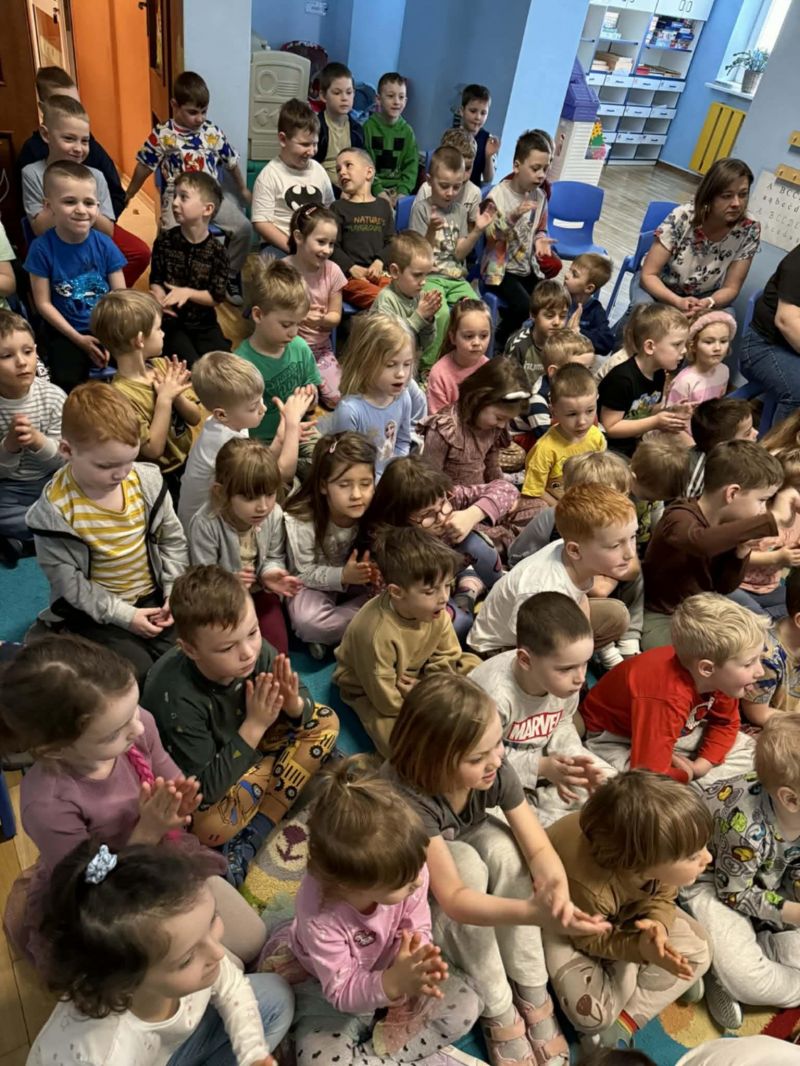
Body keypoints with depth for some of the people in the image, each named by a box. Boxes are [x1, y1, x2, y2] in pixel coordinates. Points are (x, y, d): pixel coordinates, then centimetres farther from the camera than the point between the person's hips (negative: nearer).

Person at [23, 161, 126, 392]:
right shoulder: (42, 248, -11)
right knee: (69, 385, -16)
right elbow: (43, 303, -7)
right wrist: (78, 338, -12)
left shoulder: (105, 245, -7)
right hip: (65, 332, -2)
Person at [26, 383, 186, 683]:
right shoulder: (54, 510, -21)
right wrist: (123, 615, -17)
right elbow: (68, 582, -14)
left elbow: (173, 539, 2)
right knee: (142, 676, -13)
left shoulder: (147, 481, -11)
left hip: (153, 595, 4)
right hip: (94, 611, -3)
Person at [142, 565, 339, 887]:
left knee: (325, 721, -8)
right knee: (210, 825, -36)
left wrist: (294, 703, -33)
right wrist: (255, 725, -36)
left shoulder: (257, 651, -24)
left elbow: (303, 707, -8)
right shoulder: (176, 698, -36)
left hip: (246, 748, 6)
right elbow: (203, 789, -31)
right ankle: (277, 766, -5)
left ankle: (254, 833, -12)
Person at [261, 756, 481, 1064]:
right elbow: (343, 993, -27)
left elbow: (418, 929, -13)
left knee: (465, 1005, -10)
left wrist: (414, 963, -35)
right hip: (332, 987, -4)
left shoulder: (405, 868, -28)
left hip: (393, 972, 4)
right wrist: (395, 982, -44)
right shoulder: (319, 918, -38)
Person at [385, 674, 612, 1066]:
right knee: (467, 863, -35)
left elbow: (538, 849, -24)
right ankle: (499, 1013, -15)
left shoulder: (495, 771, -26)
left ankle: (532, 995, -13)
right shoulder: (407, 796, -40)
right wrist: (534, 912, -56)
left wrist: (557, 889, -47)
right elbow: (453, 898, -42)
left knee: (502, 846, -29)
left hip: (465, 844, 4)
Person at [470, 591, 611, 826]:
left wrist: (572, 758, -17)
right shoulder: (495, 695, -37)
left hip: (542, 761, 7)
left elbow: (562, 726, 3)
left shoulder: (565, 681, -18)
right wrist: (541, 767, -27)